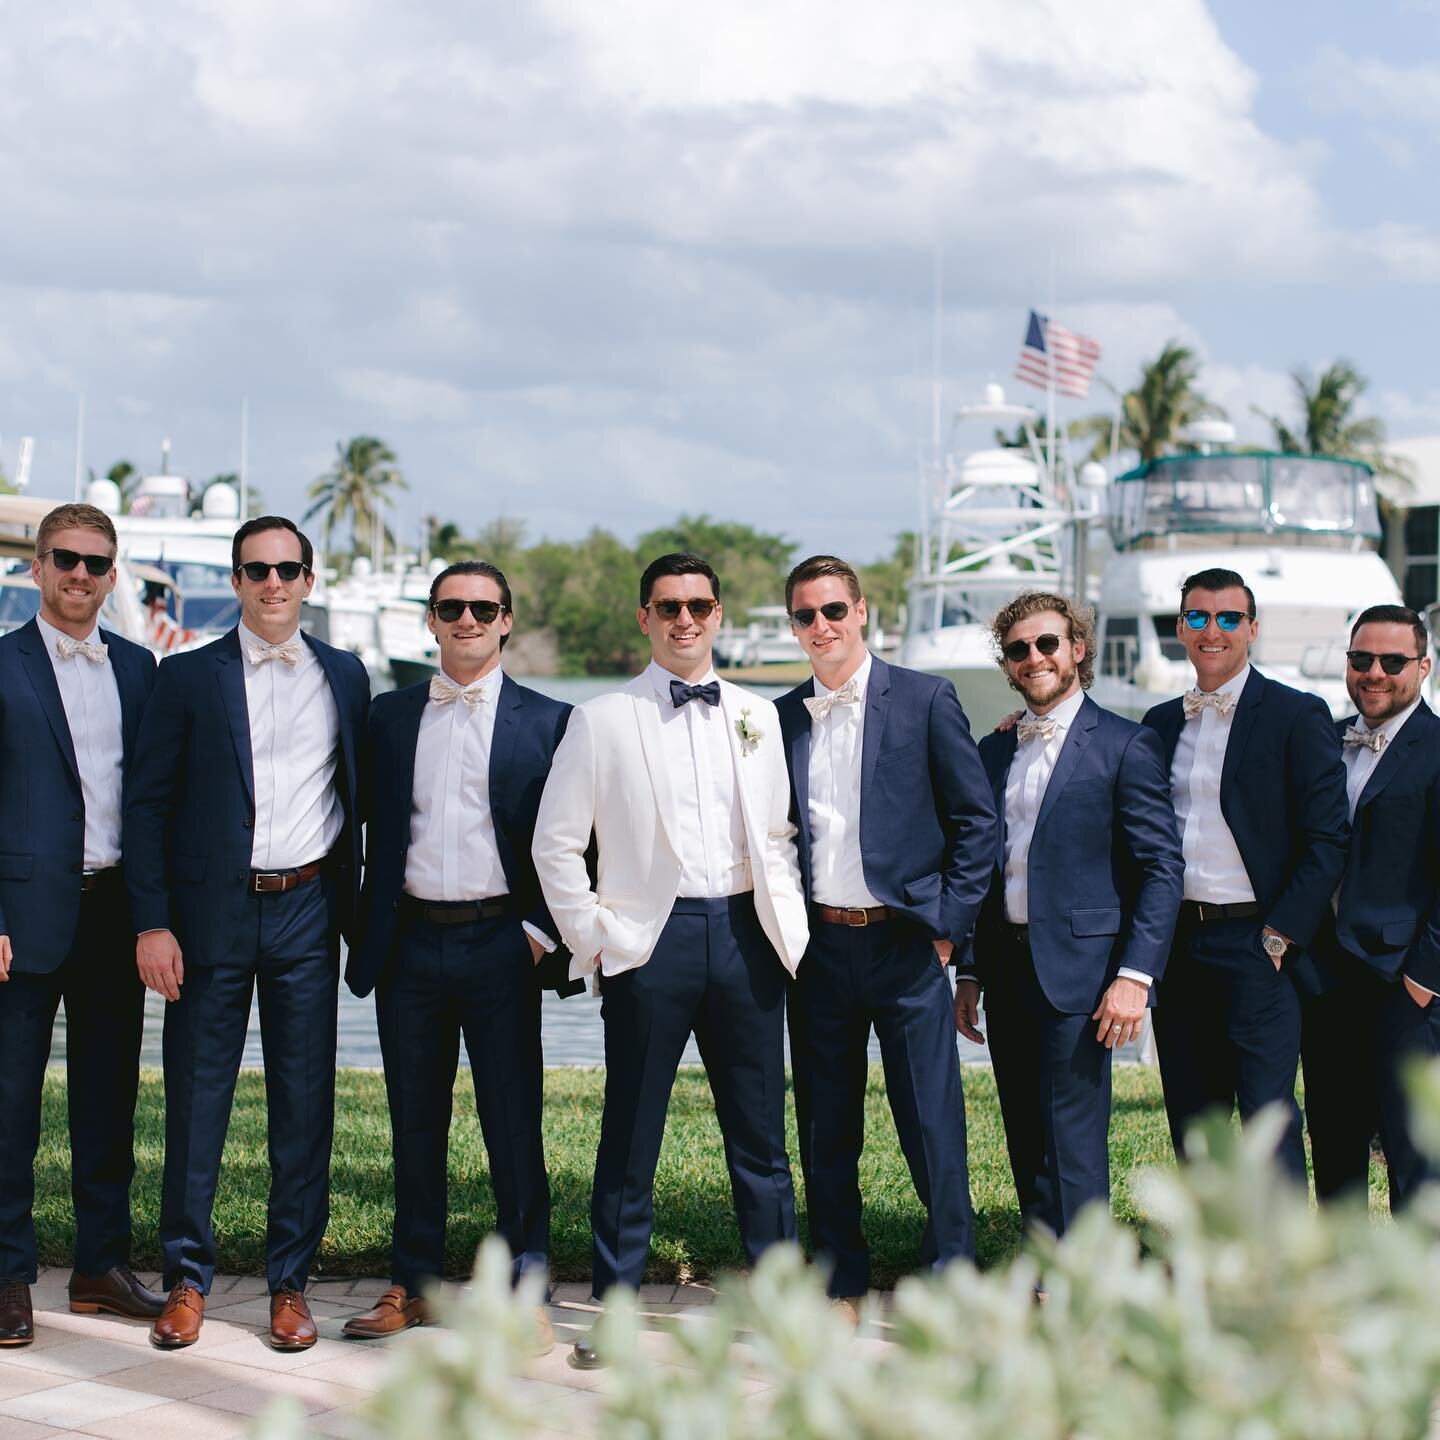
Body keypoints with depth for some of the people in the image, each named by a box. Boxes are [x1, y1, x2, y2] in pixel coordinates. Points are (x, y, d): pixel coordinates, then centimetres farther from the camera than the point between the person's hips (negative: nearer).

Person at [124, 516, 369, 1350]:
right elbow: (149, 805, 1)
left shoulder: (345, 676, 9)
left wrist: (358, 911, 5)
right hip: (212, 914, -1)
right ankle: (188, 1277, 16)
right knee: (196, 1101, 3)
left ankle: (291, 1281, 15)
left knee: (306, 1103, 4)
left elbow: (359, 799, 12)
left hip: (307, 912, 2)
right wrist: (153, 924, -7)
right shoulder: (189, 678, 2)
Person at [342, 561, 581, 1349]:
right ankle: (414, 1284, 20)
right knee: (414, 1125, 10)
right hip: (409, 946, 3)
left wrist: (543, 931, -8)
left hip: (500, 946, -3)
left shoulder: (546, 722, 2)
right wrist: (366, 936, 3)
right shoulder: (390, 716, 10)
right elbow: (372, 830, 10)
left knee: (513, 1125, 0)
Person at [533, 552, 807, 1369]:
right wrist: (592, 942, -2)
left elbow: (779, 834, 16)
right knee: (630, 1139, 3)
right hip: (651, 937, -3)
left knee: (762, 1138, 8)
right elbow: (556, 844, 3)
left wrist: (789, 927, 5)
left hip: (744, 934, 3)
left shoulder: (758, 716, 11)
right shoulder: (603, 720, 1)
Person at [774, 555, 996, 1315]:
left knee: (933, 1129, -2)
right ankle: (840, 1286, 20)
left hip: (904, 943, -3)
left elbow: (976, 819, -1)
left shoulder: (925, 699, -1)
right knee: (825, 1132, 9)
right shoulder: (783, 717, 9)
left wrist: (948, 923, -6)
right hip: (818, 946, 4)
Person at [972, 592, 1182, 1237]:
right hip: (1006, 969, 6)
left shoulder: (1126, 745, -4)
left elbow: (1164, 867, -8)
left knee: (1072, 1146, -7)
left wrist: (1136, 975, -16)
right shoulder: (995, 750, 14)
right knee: (1027, 1145, 10)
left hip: (1078, 971, -6)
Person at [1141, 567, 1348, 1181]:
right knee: (1192, 1123, 9)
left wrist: (1281, 937, -12)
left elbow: (1327, 841, -7)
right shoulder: (1161, 723, 14)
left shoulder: (1297, 715, -3)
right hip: (1177, 942, 6)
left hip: (1257, 943, -5)